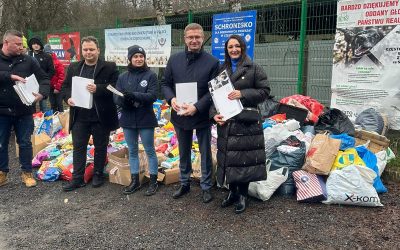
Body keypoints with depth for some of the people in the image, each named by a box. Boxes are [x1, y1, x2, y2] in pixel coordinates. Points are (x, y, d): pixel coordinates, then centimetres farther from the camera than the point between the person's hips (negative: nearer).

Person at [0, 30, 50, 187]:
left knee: (25, 143, 9)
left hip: (24, 111, 0)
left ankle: (27, 173, 23)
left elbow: (44, 79, 2)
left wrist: (42, 93, -15)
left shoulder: (27, 60, 2)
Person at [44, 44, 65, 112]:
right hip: (50, 88, 4)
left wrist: (57, 87, -13)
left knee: (59, 104, 3)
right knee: (52, 105, 13)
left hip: (57, 88, -4)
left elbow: (61, 76, -12)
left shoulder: (57, 62, -10)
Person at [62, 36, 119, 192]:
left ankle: (98, 175, 27)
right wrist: (68, 98, -6)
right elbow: (65, 86, 14)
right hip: (79, 116, 4)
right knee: (78, 147, 8)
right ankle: (77, 179, 18)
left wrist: (98, 89, -24)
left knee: (100, 147, 11)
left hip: (101, 117, -3)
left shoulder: (109, 67, -4)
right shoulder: (73, 67, 10)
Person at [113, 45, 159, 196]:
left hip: (145, 119, -4)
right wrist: (123, 100, -23)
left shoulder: (151, 75, -4)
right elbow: (116, 97, 0)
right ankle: (135, 181, 25)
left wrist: (134, 96, -29)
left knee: (149, 150, 5)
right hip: (128, 119, 4)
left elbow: (153, 95, -15)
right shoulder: (123, 77, 6)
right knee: (132, 151, 13)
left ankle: (153, 181, 17)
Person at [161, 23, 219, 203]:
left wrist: (197, 107, -20)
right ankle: (184, 183, 35)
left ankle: (206, 186, 26)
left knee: (205, 153, 10)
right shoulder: (174, 60, 3)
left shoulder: (212, 62, -7)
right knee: (183, 153, 18)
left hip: (202, 116, -3)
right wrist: (171, 99, -12)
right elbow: (165, 83, 8)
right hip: (180, 115, 4)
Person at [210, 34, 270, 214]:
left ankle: (243, 195, 16)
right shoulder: (221, 70, 14)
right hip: (226, 121, 4)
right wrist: (214, 114, -7)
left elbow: (264, 91, -2)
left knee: (244, 157, -1)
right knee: (228, 157, 9)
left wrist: (243, 94, -15)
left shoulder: (254, 69, 2)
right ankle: (232, 192, 27)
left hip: (246, 121, -4)